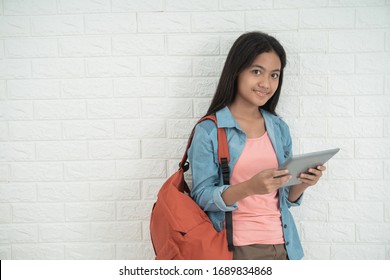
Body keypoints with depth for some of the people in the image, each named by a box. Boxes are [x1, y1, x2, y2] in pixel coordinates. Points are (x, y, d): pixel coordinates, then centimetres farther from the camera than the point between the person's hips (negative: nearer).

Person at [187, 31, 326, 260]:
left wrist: (302, 183, -10)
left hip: (281, 244, 4)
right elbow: (201, 197, -12)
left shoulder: (280, 128, 5)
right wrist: (249, 187, -26)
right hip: (235, 247, -4)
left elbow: (286, 197, 11)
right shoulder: (209, 130, -9)